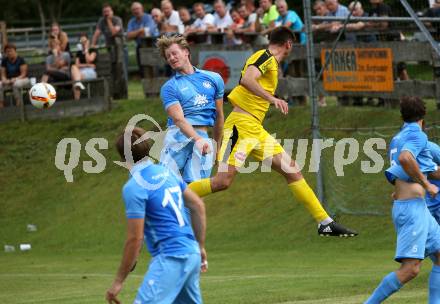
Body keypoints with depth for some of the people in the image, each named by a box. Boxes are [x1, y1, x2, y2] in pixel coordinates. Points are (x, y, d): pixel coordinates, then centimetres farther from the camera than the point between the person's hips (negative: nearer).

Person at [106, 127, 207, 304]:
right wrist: (200, 247, 26)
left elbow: (135, 238, -14)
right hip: (192, 254, 9)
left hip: (170, 258, -9)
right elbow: (198, 206, 16)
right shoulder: (166, 172, 11)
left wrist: (119, 281, -7)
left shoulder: (134, 188, -12)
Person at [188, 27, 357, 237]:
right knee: (223, 181, -17)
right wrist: (272, 99, -32)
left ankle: (325, 223, 6)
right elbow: (247, 79, -25)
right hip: (241, 125, -10)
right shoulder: (266, 57, -8)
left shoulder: (270, 61, 20)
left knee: (291, 170, 5)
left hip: (256, 130, 10)